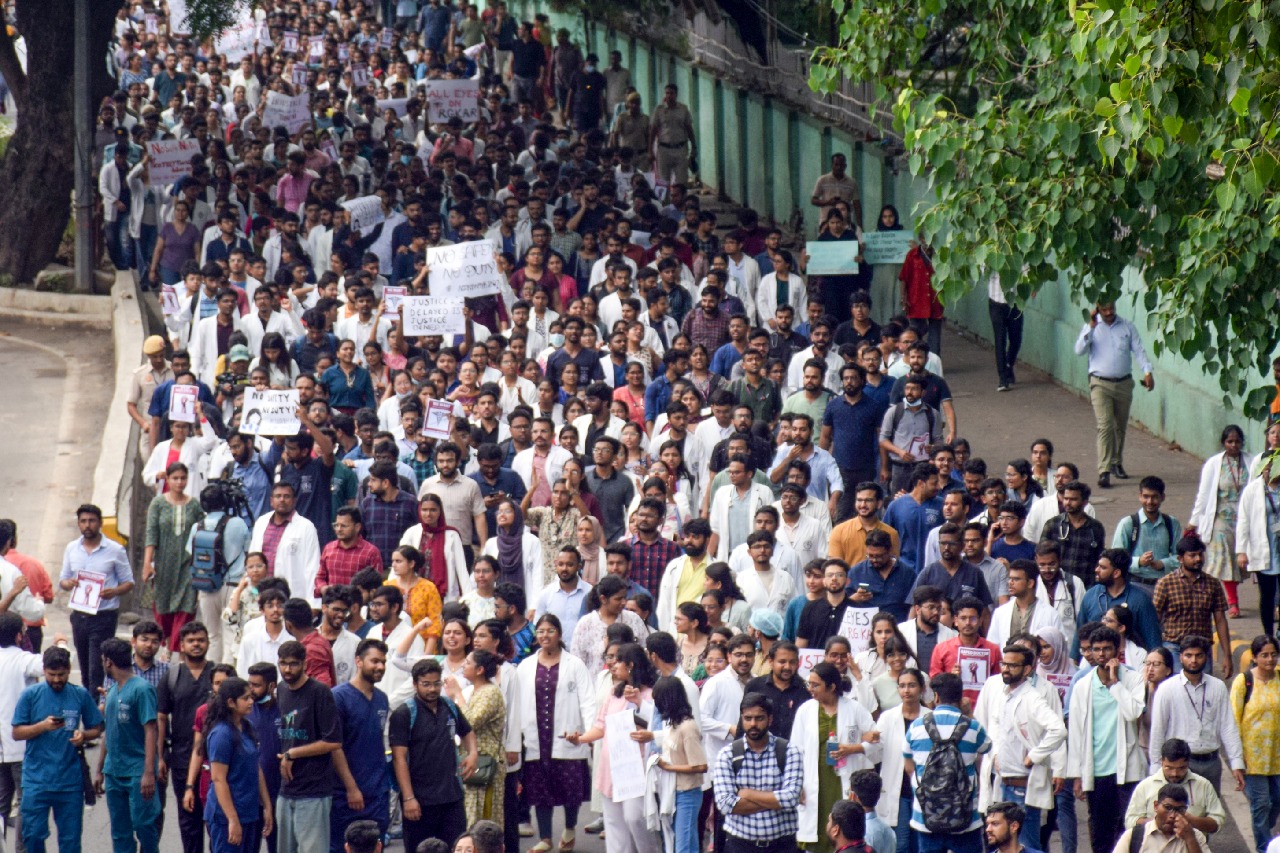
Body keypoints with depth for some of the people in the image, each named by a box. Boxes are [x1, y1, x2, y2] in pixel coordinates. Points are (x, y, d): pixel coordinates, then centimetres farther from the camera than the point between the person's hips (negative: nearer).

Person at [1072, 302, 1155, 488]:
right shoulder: (1091, 327, 1)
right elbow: (1079, 350, -10)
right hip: (1100, 384, -3)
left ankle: (1117, 463, 33)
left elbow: (1138, 350, 3)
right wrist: (1091, 326, -17)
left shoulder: (1127, 327, 6)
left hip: (1124, 384, 3)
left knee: (1121, 426, 14)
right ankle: (1104, 471, -19)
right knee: (1105, 426, -14)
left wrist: (1147, 372, -12)